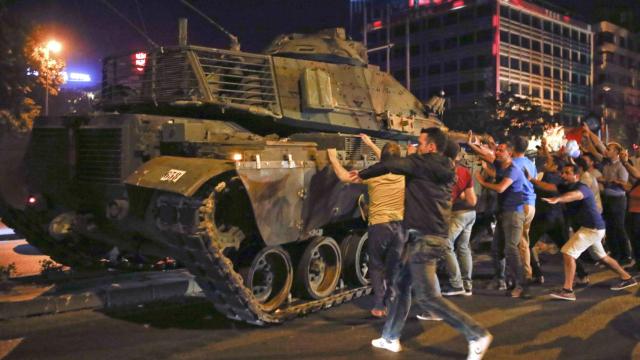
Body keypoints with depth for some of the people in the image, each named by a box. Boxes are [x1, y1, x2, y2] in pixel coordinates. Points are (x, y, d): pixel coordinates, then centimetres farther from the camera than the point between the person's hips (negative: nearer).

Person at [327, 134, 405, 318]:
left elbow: (344, 177, -9)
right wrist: (371, 144, 31)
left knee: (377, 267, 11)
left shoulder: (373, 175, -11)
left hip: (379, 226, -3)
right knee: (395, 268, 13)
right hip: (399, 226, 3)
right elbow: (388, 163, 22)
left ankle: (379, 306, 7)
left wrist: (333, 158, 6)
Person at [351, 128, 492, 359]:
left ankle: (477, 335, -4)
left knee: (426, 296, -8)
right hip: (432, 236, 10)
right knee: (401, 285, 17)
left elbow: (389, 166, -9)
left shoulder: (423, 163, -9)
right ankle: (390, 338, 26)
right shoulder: (443, 169, 15)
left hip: (424, 238, -10)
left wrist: (362, 175, 5)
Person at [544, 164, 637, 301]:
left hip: (592, 228, -10)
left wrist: (556, 199, -65)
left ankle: (567, 290, -16)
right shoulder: (566, 187, 7)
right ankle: (627, 278, 44)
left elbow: (575, 195, -47)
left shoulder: (582, 188, -24)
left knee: (568, 253, -17)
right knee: (601, 256, 26)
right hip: (591, 227, 10)